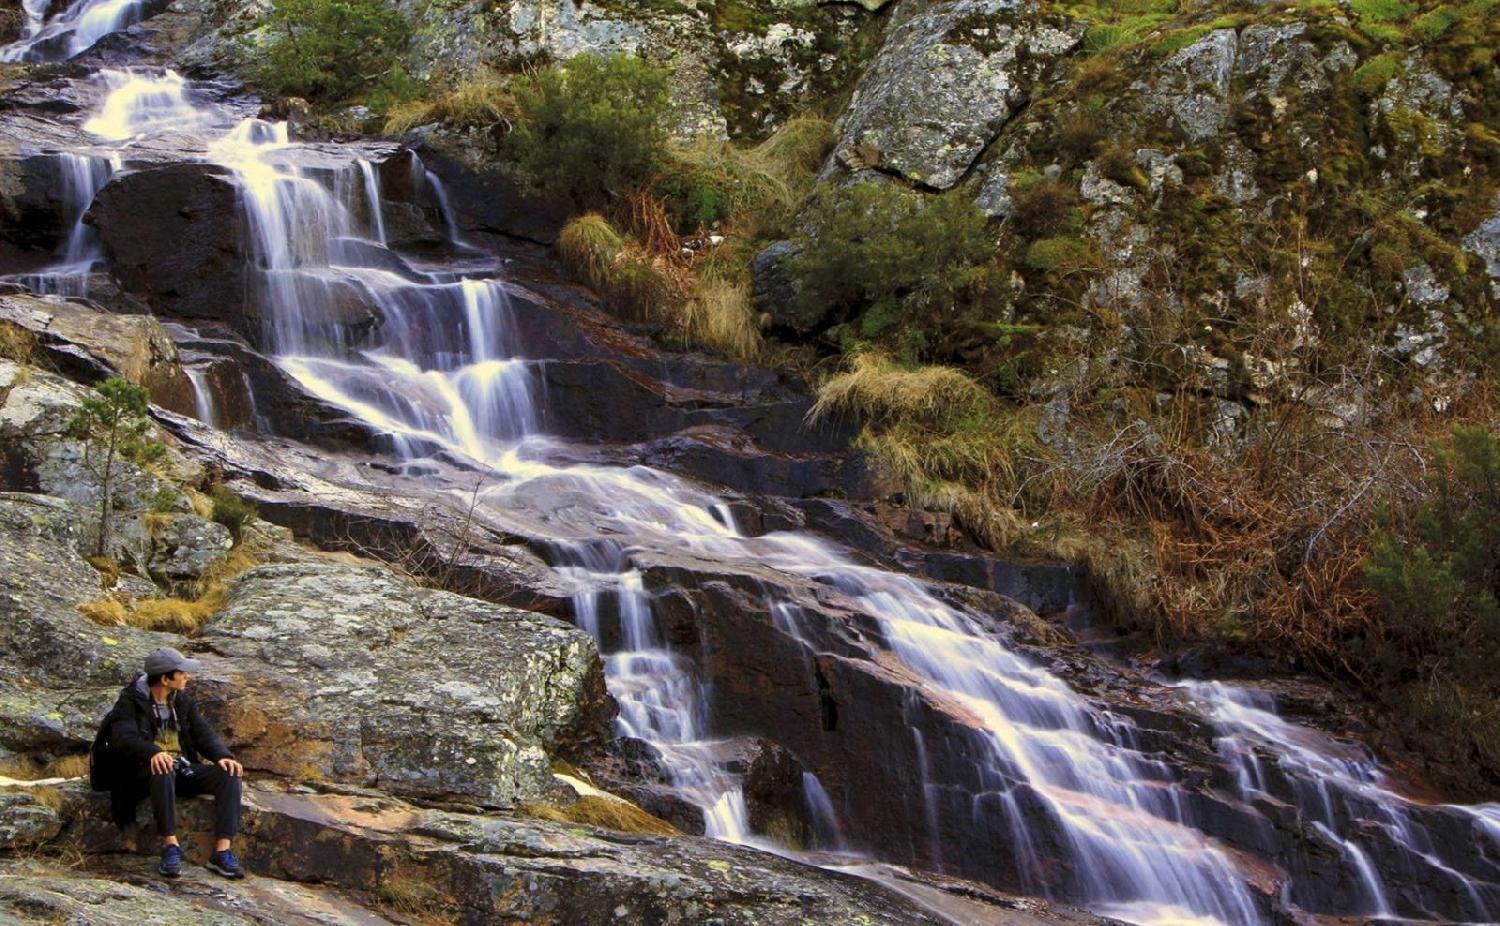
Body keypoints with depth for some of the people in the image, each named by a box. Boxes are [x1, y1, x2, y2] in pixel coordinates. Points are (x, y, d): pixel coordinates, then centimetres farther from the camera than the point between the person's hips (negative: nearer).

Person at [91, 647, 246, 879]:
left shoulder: (183, 700, 14)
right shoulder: (131, 701, -4)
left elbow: (203, 733, 8)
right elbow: (123, 738, -20)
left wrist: (222, 756, -14)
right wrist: (153, 752, -41)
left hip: (183, 767, 6)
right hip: (146, 770, -5)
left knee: (230, 774, -20)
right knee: (163, 770, -41)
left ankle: (222, 851, -29)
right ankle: (170, 845, -39)